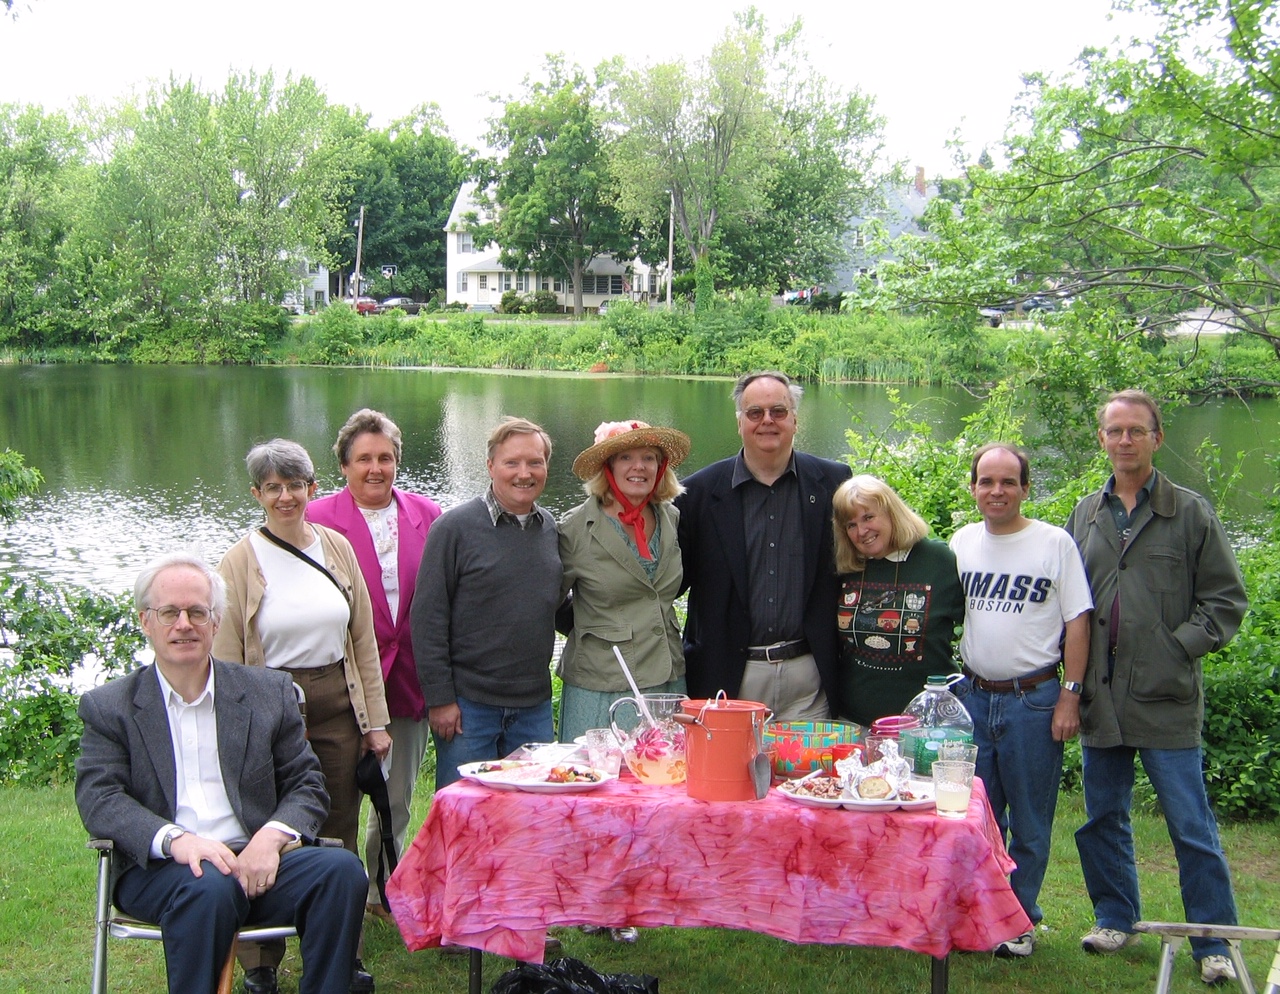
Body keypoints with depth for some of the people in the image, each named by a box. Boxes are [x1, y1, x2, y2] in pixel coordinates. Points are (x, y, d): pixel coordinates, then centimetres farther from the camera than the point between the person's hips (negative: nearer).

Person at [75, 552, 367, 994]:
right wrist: (175, 838, -21)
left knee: (341, 869, -26)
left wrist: (272, 837, -13)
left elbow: (307, 785, 10)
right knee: (209, 889, -36)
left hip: (256, 861, 2)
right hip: (162, 870, -2)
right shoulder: (110, 706, 11)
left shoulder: (269, 692, 14)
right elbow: (98, 798, -2)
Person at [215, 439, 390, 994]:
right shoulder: (240, 562, -3)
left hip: (337, 706, 3)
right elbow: (226, 659, -4)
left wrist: (375, 720, 7)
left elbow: (363, 640, 10)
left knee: (339, 835, 9)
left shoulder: (337, 549, 7)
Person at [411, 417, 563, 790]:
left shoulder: (551, 528, 7)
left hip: (534, 706, 5)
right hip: (468, 705, -5)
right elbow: (428, 617, -9)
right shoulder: (454, 527, -9)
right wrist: (439, 698, -12)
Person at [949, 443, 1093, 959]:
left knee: (1030, 819, 6)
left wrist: (1070, 695, -9)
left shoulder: (1054, 543, -5)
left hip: (1033, 698, -4)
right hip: (971, 696, 4)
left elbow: (1077, 622, -5)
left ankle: (1022, 917, 19)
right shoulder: (962, 542, 6)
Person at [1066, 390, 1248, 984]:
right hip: (1100, 698, 4)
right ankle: (1116, 918, 30)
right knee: (1103, 818, 14)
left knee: (1191, 827, 1)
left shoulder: (1190, 513, -1)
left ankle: (1215, 942, 12)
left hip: (1166, 699, -4)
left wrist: (1181, 646, -11)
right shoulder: (1085, 515, 11)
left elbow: (1226, 599, 0)